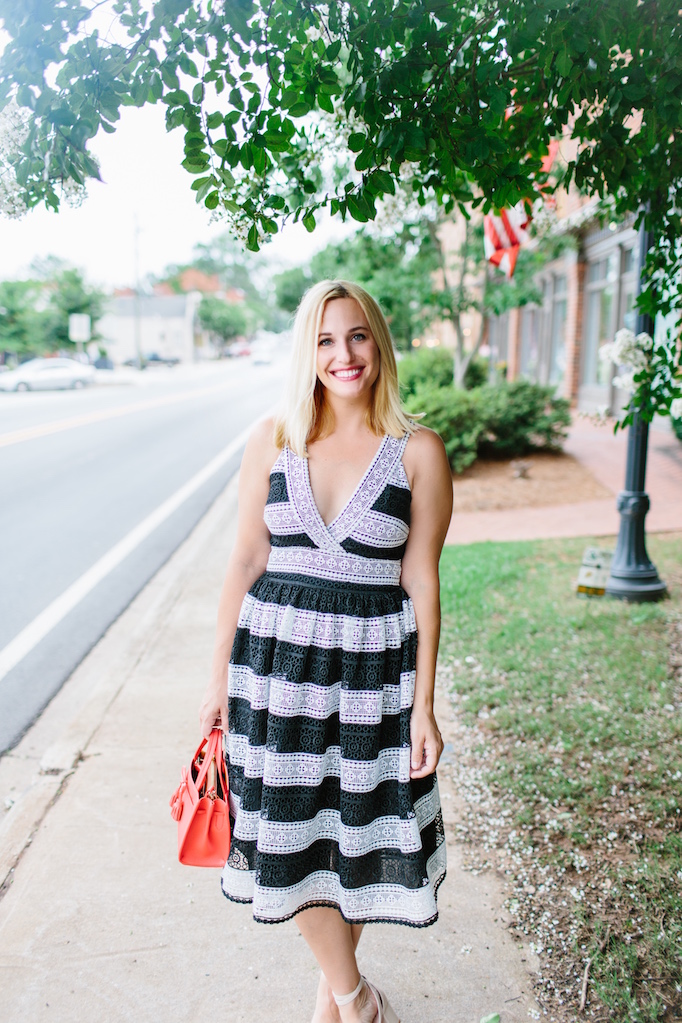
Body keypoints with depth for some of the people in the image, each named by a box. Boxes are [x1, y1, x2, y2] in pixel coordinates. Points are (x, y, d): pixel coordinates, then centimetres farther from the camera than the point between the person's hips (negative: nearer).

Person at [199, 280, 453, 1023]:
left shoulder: (418, 452, -6)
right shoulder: (273, 441, -1)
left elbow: (421, 581, -4)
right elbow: (246, 560, 2)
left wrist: (423, 705, -5)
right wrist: (219, 678, 3)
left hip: (374, 666, -1)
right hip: (278, 654, 2)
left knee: (360, 831, 12)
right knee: (294, 835, 9)